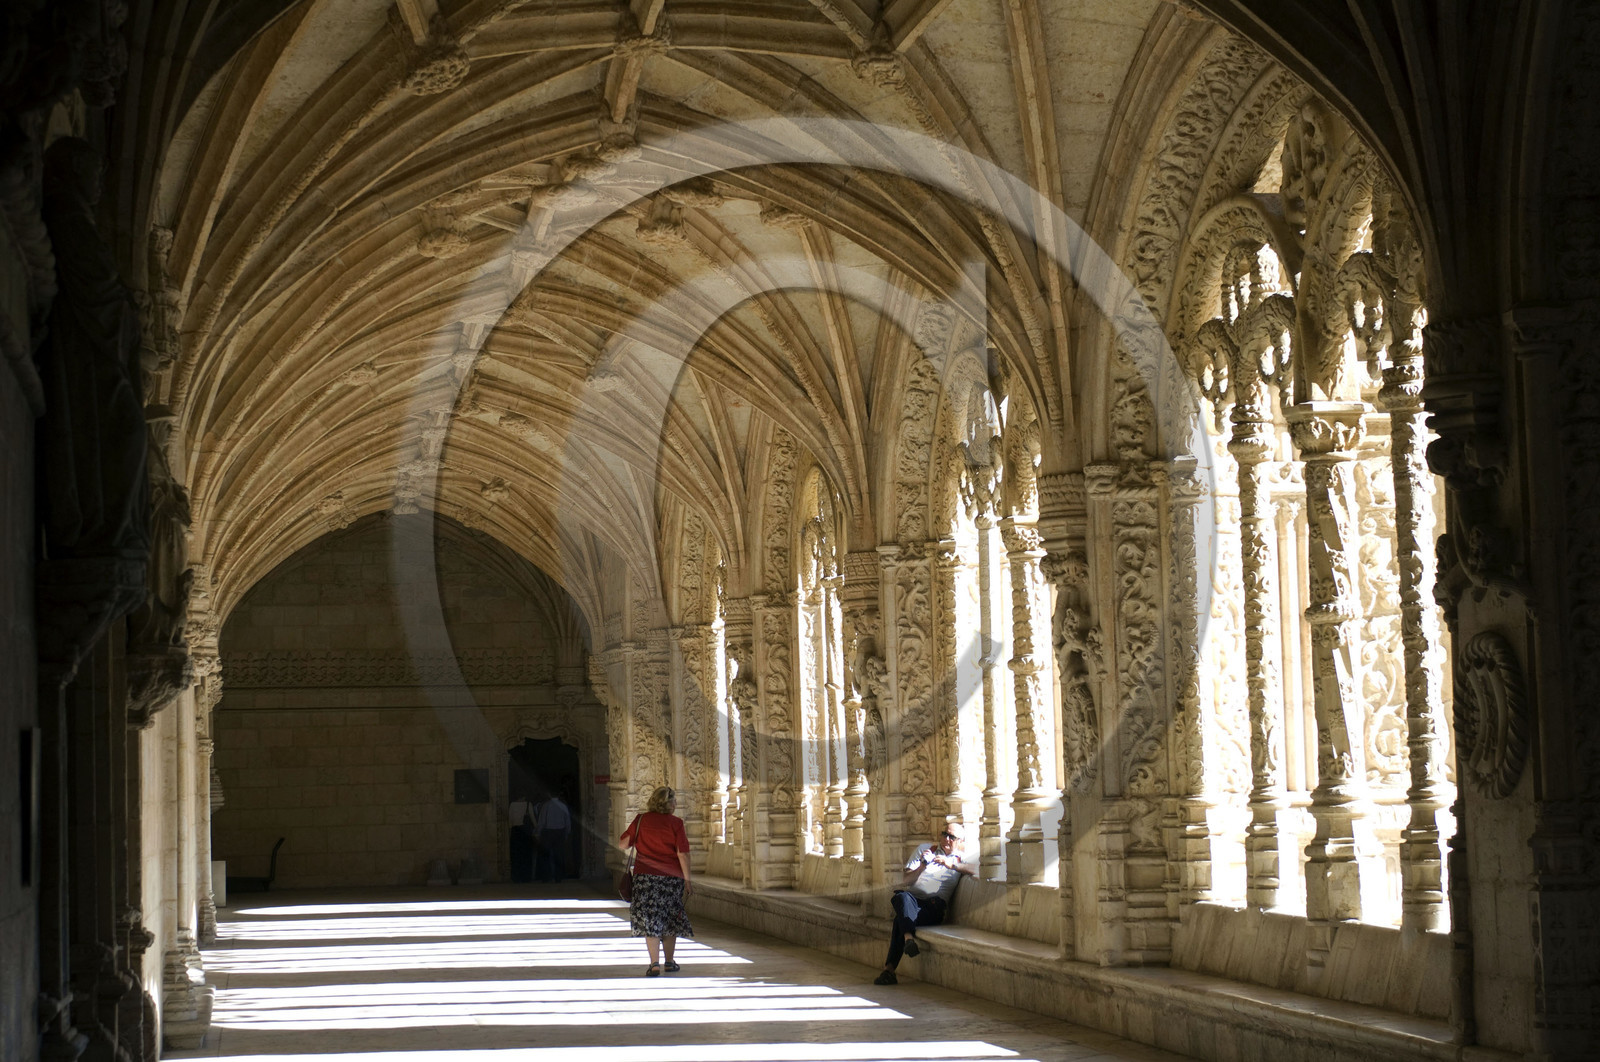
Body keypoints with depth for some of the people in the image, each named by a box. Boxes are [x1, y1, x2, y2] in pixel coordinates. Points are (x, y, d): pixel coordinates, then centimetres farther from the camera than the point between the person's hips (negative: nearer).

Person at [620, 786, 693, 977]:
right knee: (670, 918, 16)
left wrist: (632, 856, 28)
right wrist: (687, 879, -1)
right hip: (672, 877, 0)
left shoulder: (641, 820, 1)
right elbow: (682, 853, -7)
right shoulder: (676, 823, -4)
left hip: (645, 875, 0)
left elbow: (624, 844, 6)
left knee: (650, 919, 1)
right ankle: (669, 961, 25)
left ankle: (654, 963, -10)